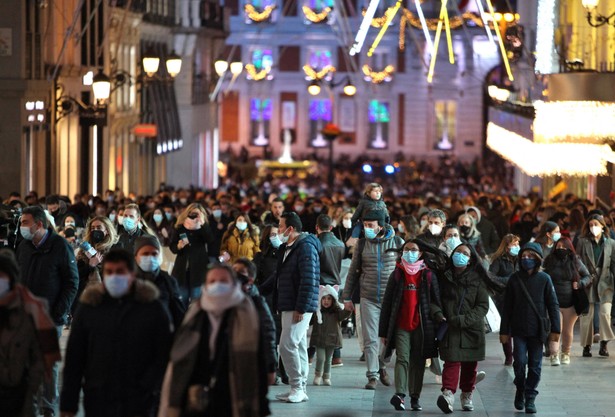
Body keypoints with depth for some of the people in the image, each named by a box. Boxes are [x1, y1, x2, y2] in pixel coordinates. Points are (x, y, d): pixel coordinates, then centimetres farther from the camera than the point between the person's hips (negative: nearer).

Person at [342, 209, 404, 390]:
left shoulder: (397, 242, 1)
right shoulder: (362, 243, 6)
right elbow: (353, 271, 12)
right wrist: (347, 296, 11)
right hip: (368, 299, 1)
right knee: (370, 339, -3)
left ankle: (382, 366, 27)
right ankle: (373, 375, 1)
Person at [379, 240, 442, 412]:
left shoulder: (428, 276, 6)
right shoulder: (397, 275, 6)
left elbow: (435, 301, 8)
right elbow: (387, 303, 7)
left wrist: (438, 316, -6)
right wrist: (384, 331, 5)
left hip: (421, 326, 1)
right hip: (401, 326, -1)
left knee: (418, 362, 5)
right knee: (402, 358, -13)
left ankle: (415, 397, 12)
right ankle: (400, 394, -24)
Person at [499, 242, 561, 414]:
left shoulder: (544, 279, 0)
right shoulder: (514, 279, 2)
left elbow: (553, 305, 2)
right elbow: (507, 307, 6)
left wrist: (555, 329, -2)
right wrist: (504, 331, 5)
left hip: (537, 330, 0)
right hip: (518, 330, 0)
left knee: (535, 365, 3)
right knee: (520, 362, -8)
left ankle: (530, 398, 12)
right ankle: (520, 390, 16)